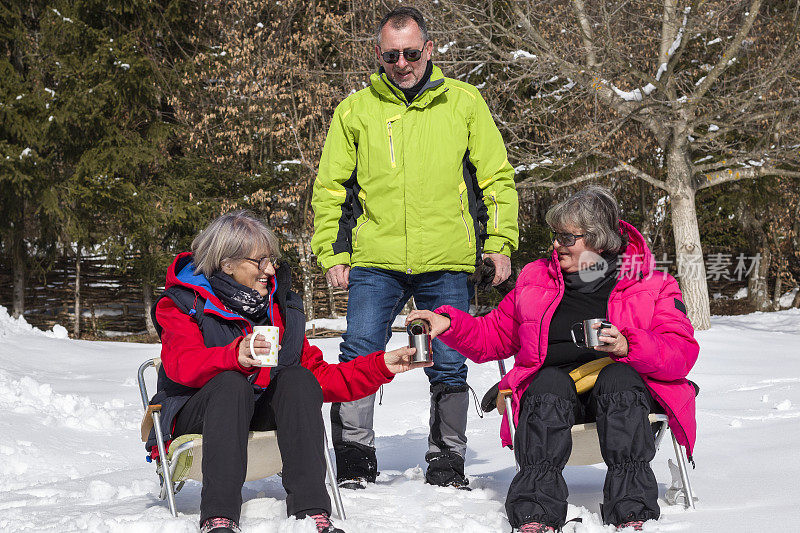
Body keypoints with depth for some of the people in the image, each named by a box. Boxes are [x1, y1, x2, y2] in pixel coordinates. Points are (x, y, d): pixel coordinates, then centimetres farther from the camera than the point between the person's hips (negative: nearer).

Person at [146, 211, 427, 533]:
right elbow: (182, 366, -23)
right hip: (193, 415, -4)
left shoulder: (281, 308, 12)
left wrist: (381, 366, 0)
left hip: (262, 414, 4)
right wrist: (236, 356, -42)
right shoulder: (183, 304, -2)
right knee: (232, 382, -34)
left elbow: (320, 377, 11)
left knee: (298, 378, -24)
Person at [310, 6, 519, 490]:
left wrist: (500, 242, 1)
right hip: (375, 261, 0)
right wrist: (333, 253, 3)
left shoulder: (463, 102, 7)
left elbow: (497, 177, 9)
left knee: (450, 368, 4)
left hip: (447, 264, 0)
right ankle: (355, 462, 4)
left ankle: (447, 464, 19)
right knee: (359, 358, -7)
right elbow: (330, 186, 11)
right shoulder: (356, 109, 7)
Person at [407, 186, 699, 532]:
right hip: (555, 378, 2)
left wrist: (628, 346, -21)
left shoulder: (652, 286, 8)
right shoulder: (536, 279, 19)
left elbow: (682, 352, -4)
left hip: (625, 379, -1)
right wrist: (449, 323, 8)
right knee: (549, 384, -34)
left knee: (618, 379, -36)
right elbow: (492, 336, 25)